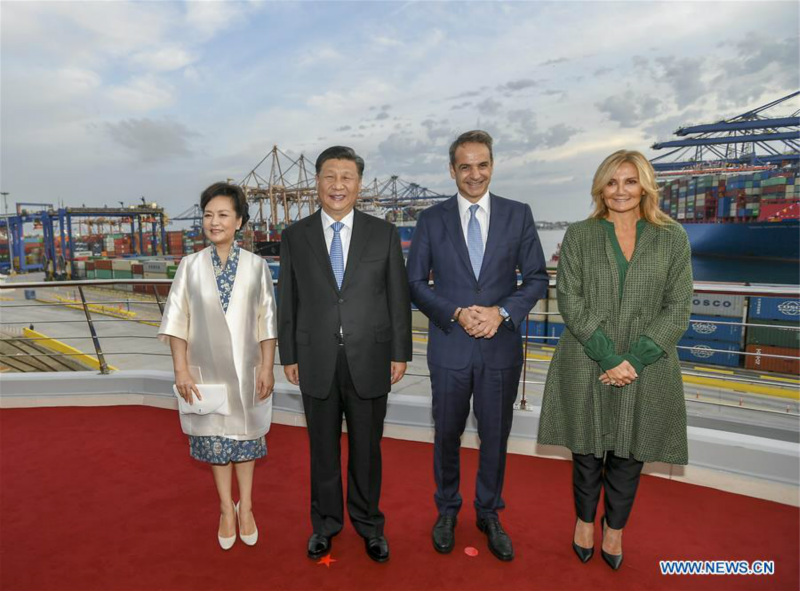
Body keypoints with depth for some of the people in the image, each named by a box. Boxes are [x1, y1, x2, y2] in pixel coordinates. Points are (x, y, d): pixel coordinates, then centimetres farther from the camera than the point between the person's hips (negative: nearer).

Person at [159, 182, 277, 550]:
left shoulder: (255, 266, -4)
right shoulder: (190, 265, -3)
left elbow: (267, 321, -3)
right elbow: (177, 321, -1)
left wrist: (267, 367, -5)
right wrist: (181, 369, -6)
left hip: (246, 368, -1)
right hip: (206, 369, 1)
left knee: (244, 435, 12)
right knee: (215, 437, 12)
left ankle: (245, 507, 30)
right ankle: (226, 509, 30)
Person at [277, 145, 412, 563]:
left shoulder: (383, 233, 0)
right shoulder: (294, 236, 2)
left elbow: (397, 297, 0)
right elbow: (287, 301, 4)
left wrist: (400, 353, -2)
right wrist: (288, 356, 2)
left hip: (369, 360, 0)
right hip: (316, 361, 1)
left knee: (366, 448, 13)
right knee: (323, 447, 16)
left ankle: (368, 523, 35)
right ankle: (325, 522, 37)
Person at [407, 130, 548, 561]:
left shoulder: (518, 215, 1)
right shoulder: (431, 220, 0)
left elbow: (536, 278, 1)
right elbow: (416, 283, -1)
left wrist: (502, 312, -15)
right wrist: (457, 313, -15)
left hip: (501, 347, 1)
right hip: (449, 347, 0)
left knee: (495, 436, 14)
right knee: (446, 434, 15)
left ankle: (489, 514, 37)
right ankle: (446, 510, 39)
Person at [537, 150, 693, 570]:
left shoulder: (672, 238, 3)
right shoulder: (578, 236, 1)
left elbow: (677, 309, -2)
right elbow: (570, 301, -6)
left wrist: (634, 360, -13)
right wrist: (609, 357, -14)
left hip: (645, 369, 1)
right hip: (586, 367, 0)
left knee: (628, 454, 12)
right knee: (587, 449, 12)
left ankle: (615, 528, 35)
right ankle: (585, 520, 36)